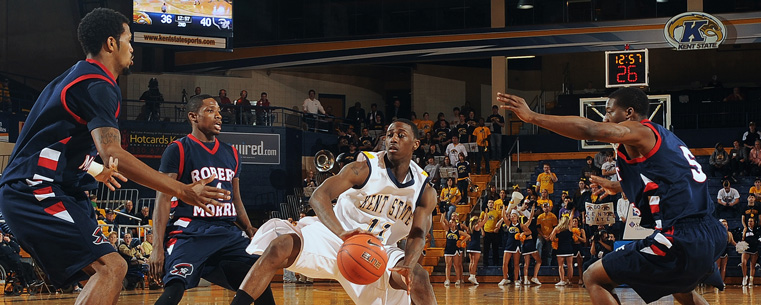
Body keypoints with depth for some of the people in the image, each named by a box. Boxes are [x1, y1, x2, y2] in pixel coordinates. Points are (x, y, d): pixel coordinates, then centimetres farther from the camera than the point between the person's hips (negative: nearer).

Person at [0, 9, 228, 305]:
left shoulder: (76, 77, 21)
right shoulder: (98, 85, -13)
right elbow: (113, 154, -26)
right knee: (110, 268, -21)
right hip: (38, 192, -11)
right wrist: (182, 191, -27)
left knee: (110, 269, 11)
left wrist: (94, 169, 44)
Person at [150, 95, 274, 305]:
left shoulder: (230, 153, 18)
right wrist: (158, 247, -16)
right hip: (190, 230, -7)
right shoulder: (178, 150, -1)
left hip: (228, 231, 7)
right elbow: (163, 200, -7)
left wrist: (249, 231, 7)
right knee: (175, 287, -26)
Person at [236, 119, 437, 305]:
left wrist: (408, 265, -33)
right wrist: (342, 233, -45)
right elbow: (318, 197, -26)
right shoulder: (364, 168, -15)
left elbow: (417, 235, -9)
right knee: (280, 247, -28)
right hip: (335, 236, -2)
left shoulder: (426, 192, -4)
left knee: (418, 279, -23)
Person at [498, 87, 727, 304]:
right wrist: (619, 187, 55)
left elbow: (590, 130, -22)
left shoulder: (639, 131, -2)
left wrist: (532, 117, -20)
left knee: (594, 278, 1)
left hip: (681, 239, -9)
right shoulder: (663, 137, 24)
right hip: (712, 236, 9)